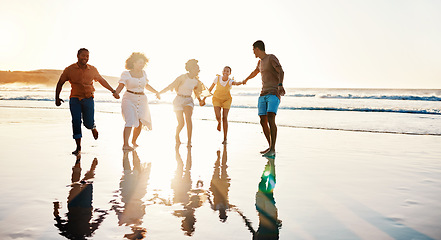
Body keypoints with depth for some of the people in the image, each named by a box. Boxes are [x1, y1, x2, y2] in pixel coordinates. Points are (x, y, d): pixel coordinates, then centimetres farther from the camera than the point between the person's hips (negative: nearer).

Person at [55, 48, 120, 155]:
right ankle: (78, 147, -2)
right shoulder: (69, 70, -1)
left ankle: (93, 127, 38)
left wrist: (113, 91, 21)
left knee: (88, 123, -2)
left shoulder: (93, 70, 4)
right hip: (75, 99, -1)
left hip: (88, 99, 1)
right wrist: (57, 98, 3)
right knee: (76, 121, -11)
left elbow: (102, 81, 19)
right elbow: (60, 83, 8)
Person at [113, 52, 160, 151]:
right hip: (129, 99, -5)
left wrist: (156, 92, 19)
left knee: (140, 123, 5)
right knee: (130, 121, -19)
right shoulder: (126, 74, -4)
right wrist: (115, 93, -31)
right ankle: (125, 145, -20)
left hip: (142, 100, 5)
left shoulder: (143, 73, 9)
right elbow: (120, 86, -13)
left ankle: (134, 141, 27)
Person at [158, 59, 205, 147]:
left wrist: (200, 100, 7)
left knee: (188, 117, -24)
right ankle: (177, 136, 28)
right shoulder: (182, 78, -12)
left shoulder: (196, 81, 4)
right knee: (181, 123, -7)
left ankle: (189, 141, -21)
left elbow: (197, 92, 21)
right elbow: (170, 86, -9)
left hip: (189, 100, 3)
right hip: (179, 100, -3)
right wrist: (159, 93, -10)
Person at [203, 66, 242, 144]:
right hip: (217, 99, 1)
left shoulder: (230, 81, -22)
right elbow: (211, 88, -3)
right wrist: (205, 97, 3)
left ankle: (225, 138, 2)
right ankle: (219, 122, 25)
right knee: (218, 117, -16)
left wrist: (242, 82, -69)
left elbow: (236, 83, -47)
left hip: (226, 100, -1)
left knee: (225, 118, -9)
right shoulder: (217, 78, -17)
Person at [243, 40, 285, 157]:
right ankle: (271, 147, 11)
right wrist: (246, 79, 61)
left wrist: (280, 84, -39)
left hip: (274, 94, -8)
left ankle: (272, 149, -24)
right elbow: (255, 72, 42)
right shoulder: (261, 61, 21)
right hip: (263, 94, 8)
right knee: (263, 121, 0)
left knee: (270, 119, -23)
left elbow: (281, 71, -21)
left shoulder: (272, 58, -5)